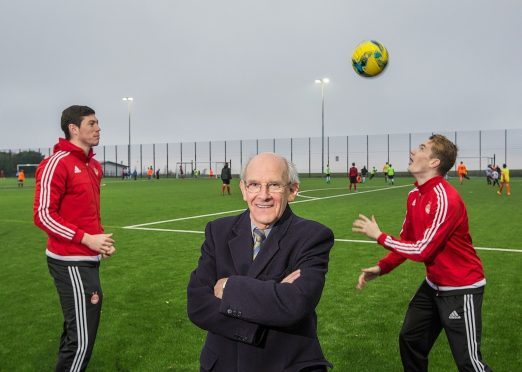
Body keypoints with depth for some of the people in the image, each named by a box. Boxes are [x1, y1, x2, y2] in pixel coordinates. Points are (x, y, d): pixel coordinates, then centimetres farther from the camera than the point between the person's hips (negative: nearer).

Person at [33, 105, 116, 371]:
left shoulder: (94, 166, 13)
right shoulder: (57, 163, -13)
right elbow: (43, 215, -16)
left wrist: (100, 239, 7)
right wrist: (86, 238, -21)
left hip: (88, 259, 9)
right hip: (71, 262, -9)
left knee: (76, 329, 19)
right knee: (82, 337, -6)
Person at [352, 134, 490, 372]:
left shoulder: (446, 199, -25)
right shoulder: (414, 195, 2)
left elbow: (423, 250, -25)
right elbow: (407, 241, 11)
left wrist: (379, 236, -18)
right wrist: (381, 268, 2)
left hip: (461, 289, -8)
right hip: (433, 285, 9)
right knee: (409, 340, 16)